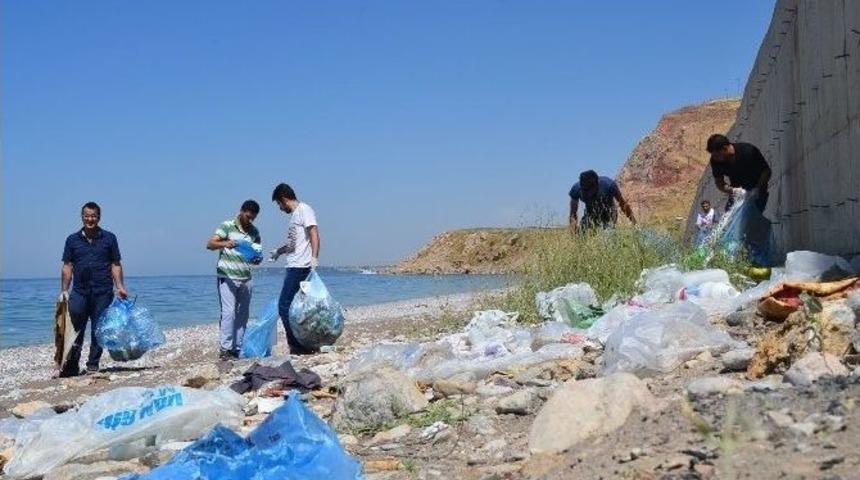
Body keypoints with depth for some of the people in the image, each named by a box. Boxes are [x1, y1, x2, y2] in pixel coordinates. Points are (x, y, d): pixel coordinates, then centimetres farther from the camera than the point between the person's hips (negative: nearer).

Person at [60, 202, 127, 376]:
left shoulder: (109, 238, 6)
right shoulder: (73, 239, 8)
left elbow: (115, 265, 6)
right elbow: (67, 267, 9)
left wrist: (120, 287, -3)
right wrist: (64, 290, 2)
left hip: (103, 292, 0)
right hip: (79, 292, 1)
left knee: (98, 330, 5)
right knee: (75, 330, -2)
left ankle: (93, 364, 14)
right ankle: (71, 365, 6)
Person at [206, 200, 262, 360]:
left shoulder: (254, 232, 11)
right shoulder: (227, 226, -4)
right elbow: (209, 244, -12)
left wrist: (257, 259, -8)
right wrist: (224, 243, -33)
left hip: (245, 279, 5)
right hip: (227, 278, -5)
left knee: (242, 315, 4)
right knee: (229, 312, -11)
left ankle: (237, 348, 10)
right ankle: (225, 348, -8)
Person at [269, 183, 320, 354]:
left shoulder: (304, 209, -5)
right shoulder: (294, 215, 22)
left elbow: (314, 234, -17)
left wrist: (314, 258, -27)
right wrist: (279, 251, 47)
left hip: (300, 267, -10)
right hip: (294, 268, 10)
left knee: (285, 307, -11)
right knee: (289, 308, 8)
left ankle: (297, 346, -7)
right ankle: (299, 346, 11)